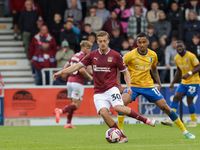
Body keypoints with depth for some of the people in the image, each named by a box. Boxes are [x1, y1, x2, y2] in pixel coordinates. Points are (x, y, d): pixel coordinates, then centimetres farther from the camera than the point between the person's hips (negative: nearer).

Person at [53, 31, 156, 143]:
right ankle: (122, 137, -14)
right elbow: (77, 66, 7)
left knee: (118, 108, -29)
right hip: (99, 92, 3)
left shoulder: (115, 55, 0)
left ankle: (145, 120, -11)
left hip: (112, 88, -3)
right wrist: (61, 72, -3)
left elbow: (125, 72, 8)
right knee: (103, 112, -23)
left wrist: (129, 87, -6)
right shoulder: (92, 55, 6)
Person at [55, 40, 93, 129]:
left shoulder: (74, 56, 16)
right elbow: (82, 70, -23)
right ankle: (60, 111, -29)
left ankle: (68, 124, 11)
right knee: (76, 105, -9)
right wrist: (89, 77, -8)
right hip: (78, 83, -9)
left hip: (70, 81, 9)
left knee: (73, 103, 16)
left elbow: (65, 67, 20)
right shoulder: (83, 57, -10)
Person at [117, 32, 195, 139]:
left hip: (148, 86, 2)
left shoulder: (153, 55, -1)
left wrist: (159, 83, 13)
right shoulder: (130, 55, -14)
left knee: (165, 107, -1)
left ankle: (184, 131, 12)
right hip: (133, 86, -2)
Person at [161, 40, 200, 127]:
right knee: (176, 97, -7)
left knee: (189, 101, -8)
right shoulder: (176, 58, 6)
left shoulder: (190, 56, -15)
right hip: (184, 82, 6)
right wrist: (173, 83, 20)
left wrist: (189, 73, -29)